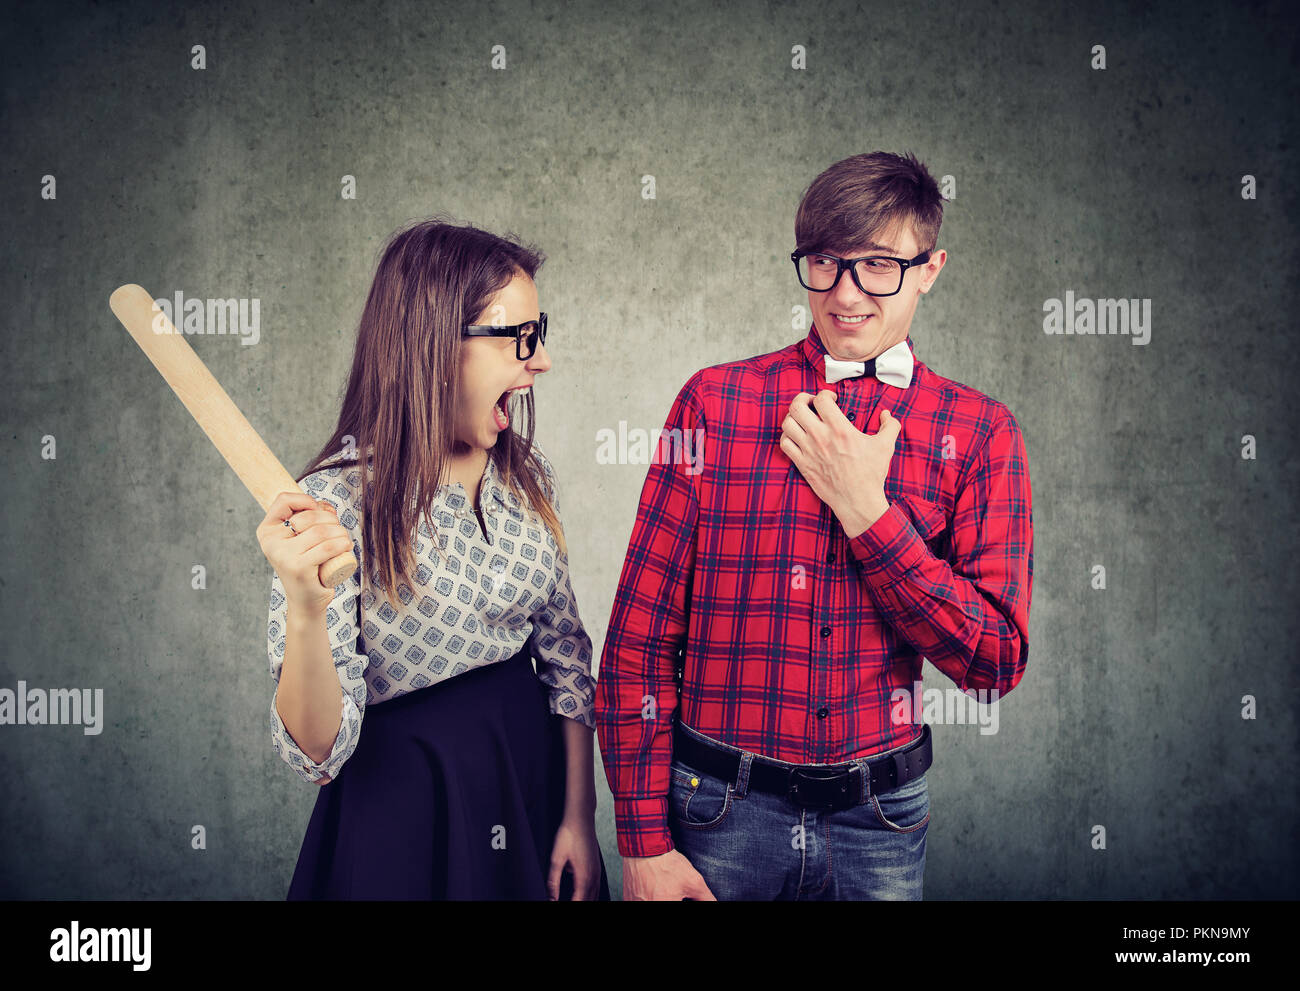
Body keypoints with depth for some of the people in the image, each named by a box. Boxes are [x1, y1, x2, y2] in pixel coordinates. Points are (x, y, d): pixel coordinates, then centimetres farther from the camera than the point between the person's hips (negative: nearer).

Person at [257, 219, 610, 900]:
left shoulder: (526, 473, -3)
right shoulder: (335, 505, -20)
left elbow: (564, 651, 4)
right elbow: (318, 753, -21)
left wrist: (579, 816, 1)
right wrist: (305, 609, -37)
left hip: (536, 766, 6)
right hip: (406, 808, -5)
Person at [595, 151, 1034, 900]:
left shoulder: (979, 431, -2)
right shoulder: (714, 400, -4)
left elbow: (999, 662, -8)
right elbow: (639, 636, -4)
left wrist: (868, 511, -15)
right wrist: (644, 840, -6)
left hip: (880, 822, 1)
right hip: (720, 813, -1)